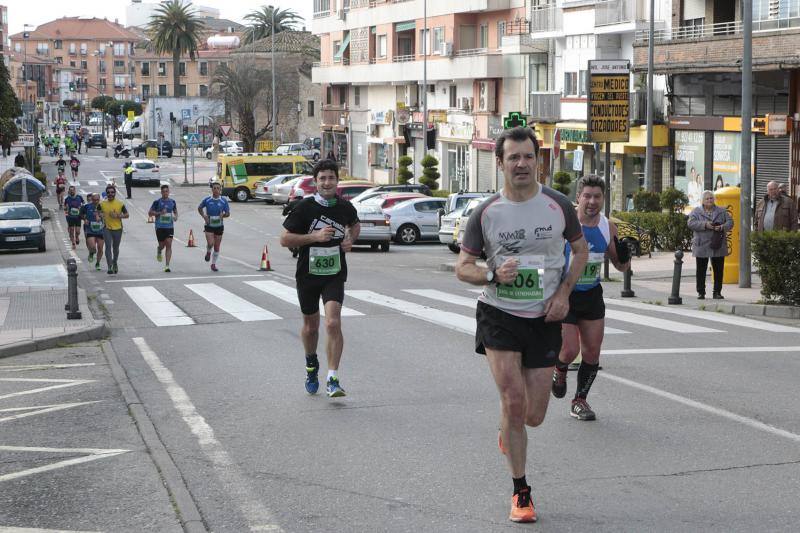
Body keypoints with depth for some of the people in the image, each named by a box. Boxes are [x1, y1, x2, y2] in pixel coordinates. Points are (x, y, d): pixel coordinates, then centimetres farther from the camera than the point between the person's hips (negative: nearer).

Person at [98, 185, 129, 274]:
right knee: (108, 246, -12)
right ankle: (109, 267, -14)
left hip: (117, 229, 1)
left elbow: (127, 215, 2)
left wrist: (118, 216, -13)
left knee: (115, 248, 13)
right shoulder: (102, 204, 1)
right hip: (107, 229, -1)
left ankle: (115, 263, 38)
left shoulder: (120, 204, -1)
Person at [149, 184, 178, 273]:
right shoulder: (157, 202, -3)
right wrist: (159, 213, -16)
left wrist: (176, 217, 0)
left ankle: (167, 266, -7)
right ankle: (159, 250, 43)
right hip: (160, 227, -2)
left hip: (170, 226, 2)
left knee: (169, 245, -7)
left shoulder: (172, 202, 8)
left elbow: (175, 211, 22)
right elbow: (150, 213, -1)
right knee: (162, 245, 3)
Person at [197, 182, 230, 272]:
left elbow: (228, 213, 2)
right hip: (209, 226, -1)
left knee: (217, 247, 6)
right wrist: (204, 216, -6)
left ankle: (213, 264, 22)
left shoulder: (224, 201, -3)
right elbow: (199, 208, 11)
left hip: (219, 226, 1)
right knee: (210, 243, -20)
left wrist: (223, 215, -21)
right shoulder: (207, 200, -4)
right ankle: (208, 252, 16)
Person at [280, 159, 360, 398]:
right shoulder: (304, 207, -10)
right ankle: (311, 365, 43)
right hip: (308, 274, 0)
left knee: (333, 324, -18)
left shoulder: (345, 207, 0)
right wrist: (315, 236, -20)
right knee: (310, 326, 14)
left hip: (335, 275, 0)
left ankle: (332, 379, -15)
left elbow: (355, 225, 23)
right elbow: (285, 239, -10)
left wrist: (350, 240, 2)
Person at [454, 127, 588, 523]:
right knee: (513, 402, -13)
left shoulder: (558, 205, -2)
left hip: (543, 319, 2)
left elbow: (581, 250, 13)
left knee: (533, 417, 3)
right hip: (498, 315, -1)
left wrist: (564, 293, -2)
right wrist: (494, 275, -19)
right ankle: (520, 492, 3)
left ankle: (507, 431, 42)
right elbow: (462, 267, 2)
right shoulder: (486, 213, -5)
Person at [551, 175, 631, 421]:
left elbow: (621, 266, 8)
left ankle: (579, 401, 21)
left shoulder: (608, 227, -1)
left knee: (592, 352, 4)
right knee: (570, 350, -11)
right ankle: (559, 371, 25)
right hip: (564, 295, -5)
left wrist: (624, 255, -14)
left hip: (592, 295, 5)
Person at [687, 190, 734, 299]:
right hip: (702, 246, -2)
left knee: (718, 270, 3)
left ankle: (717, 292, 11)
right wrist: (705, 225, -22)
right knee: (701, 270, 2)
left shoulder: (721, 211, 11)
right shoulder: (696, 211, 4)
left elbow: (730, 222, 5)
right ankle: (701, 292, 9)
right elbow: (691, 223, -9)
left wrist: (722, 227, -16)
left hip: (718, 247, 2)